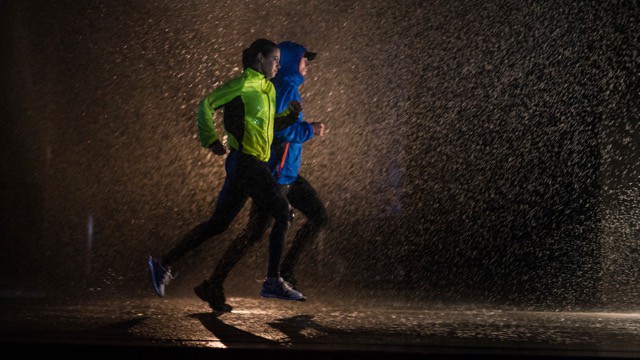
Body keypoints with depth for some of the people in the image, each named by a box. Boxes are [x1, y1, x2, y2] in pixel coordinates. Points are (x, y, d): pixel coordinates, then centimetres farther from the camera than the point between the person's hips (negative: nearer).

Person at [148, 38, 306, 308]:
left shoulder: (268, 89, 19)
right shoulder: (244, 84, -8)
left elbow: (269, 126, 25)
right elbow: (206, 105, -10)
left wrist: (289, 115, 9)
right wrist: (211, 140, -15)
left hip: (252, 166, 9)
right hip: (246, 161, -9)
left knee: (218, 224, 9)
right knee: (282, 212, -9)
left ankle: (165, 263, 12)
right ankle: (273, 282, -5)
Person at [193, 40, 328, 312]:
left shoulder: (287, 86, 16)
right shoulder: (287, 87, -15)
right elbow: (277, 128, -24)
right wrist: (310, 130, -13)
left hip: (288, 173, 10)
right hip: (275, 173, -10)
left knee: (319, 216, 9)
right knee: (254, 233, -7)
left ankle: (285, 272, 12)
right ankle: (214, 284, 0)